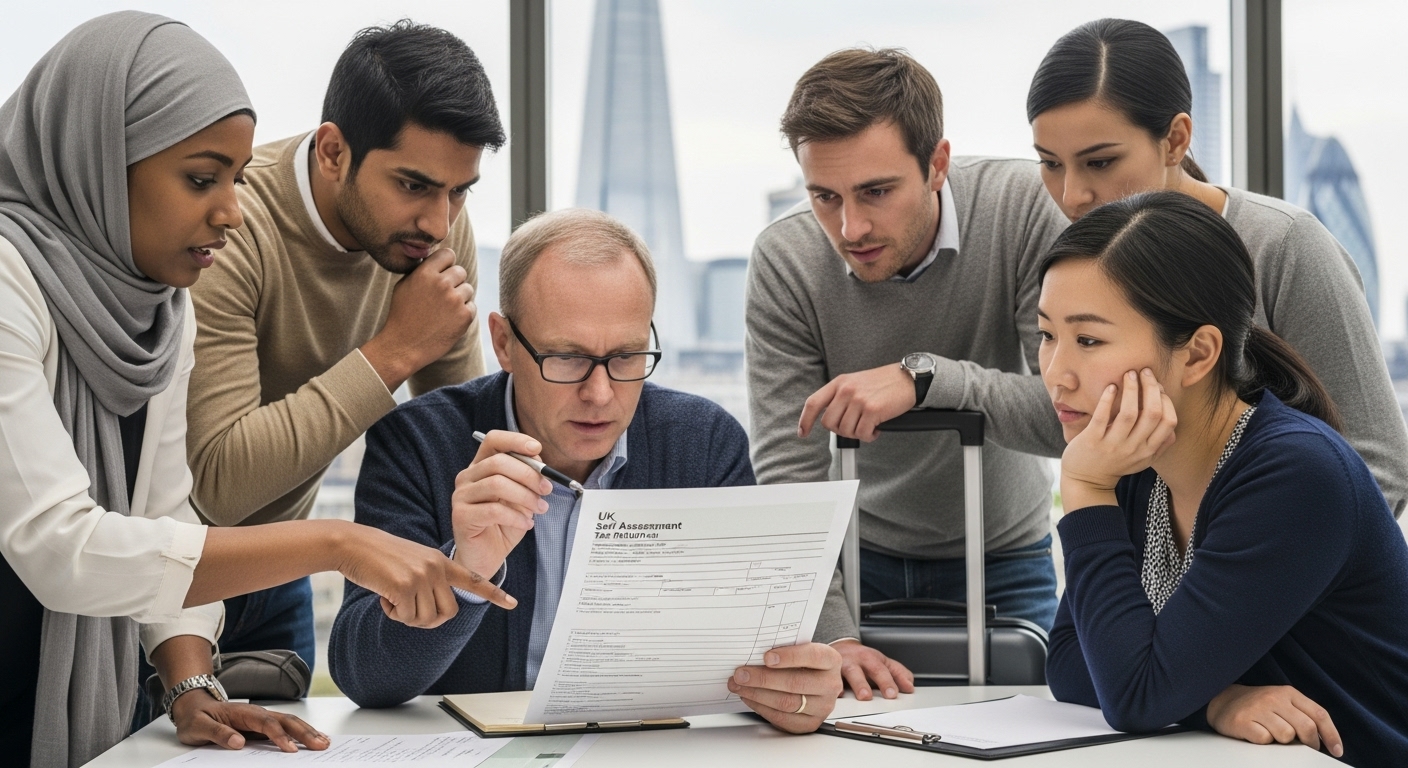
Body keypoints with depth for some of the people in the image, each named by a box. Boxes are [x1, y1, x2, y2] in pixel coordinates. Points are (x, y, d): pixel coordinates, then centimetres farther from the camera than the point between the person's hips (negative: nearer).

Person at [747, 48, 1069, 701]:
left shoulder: (1022, 210, -21)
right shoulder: (784, 258, -18)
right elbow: (788, 472, -18)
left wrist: (924, 377, -37)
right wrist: (832, 635, -29)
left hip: (1004, 557, 0)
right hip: (861, 558, 1)